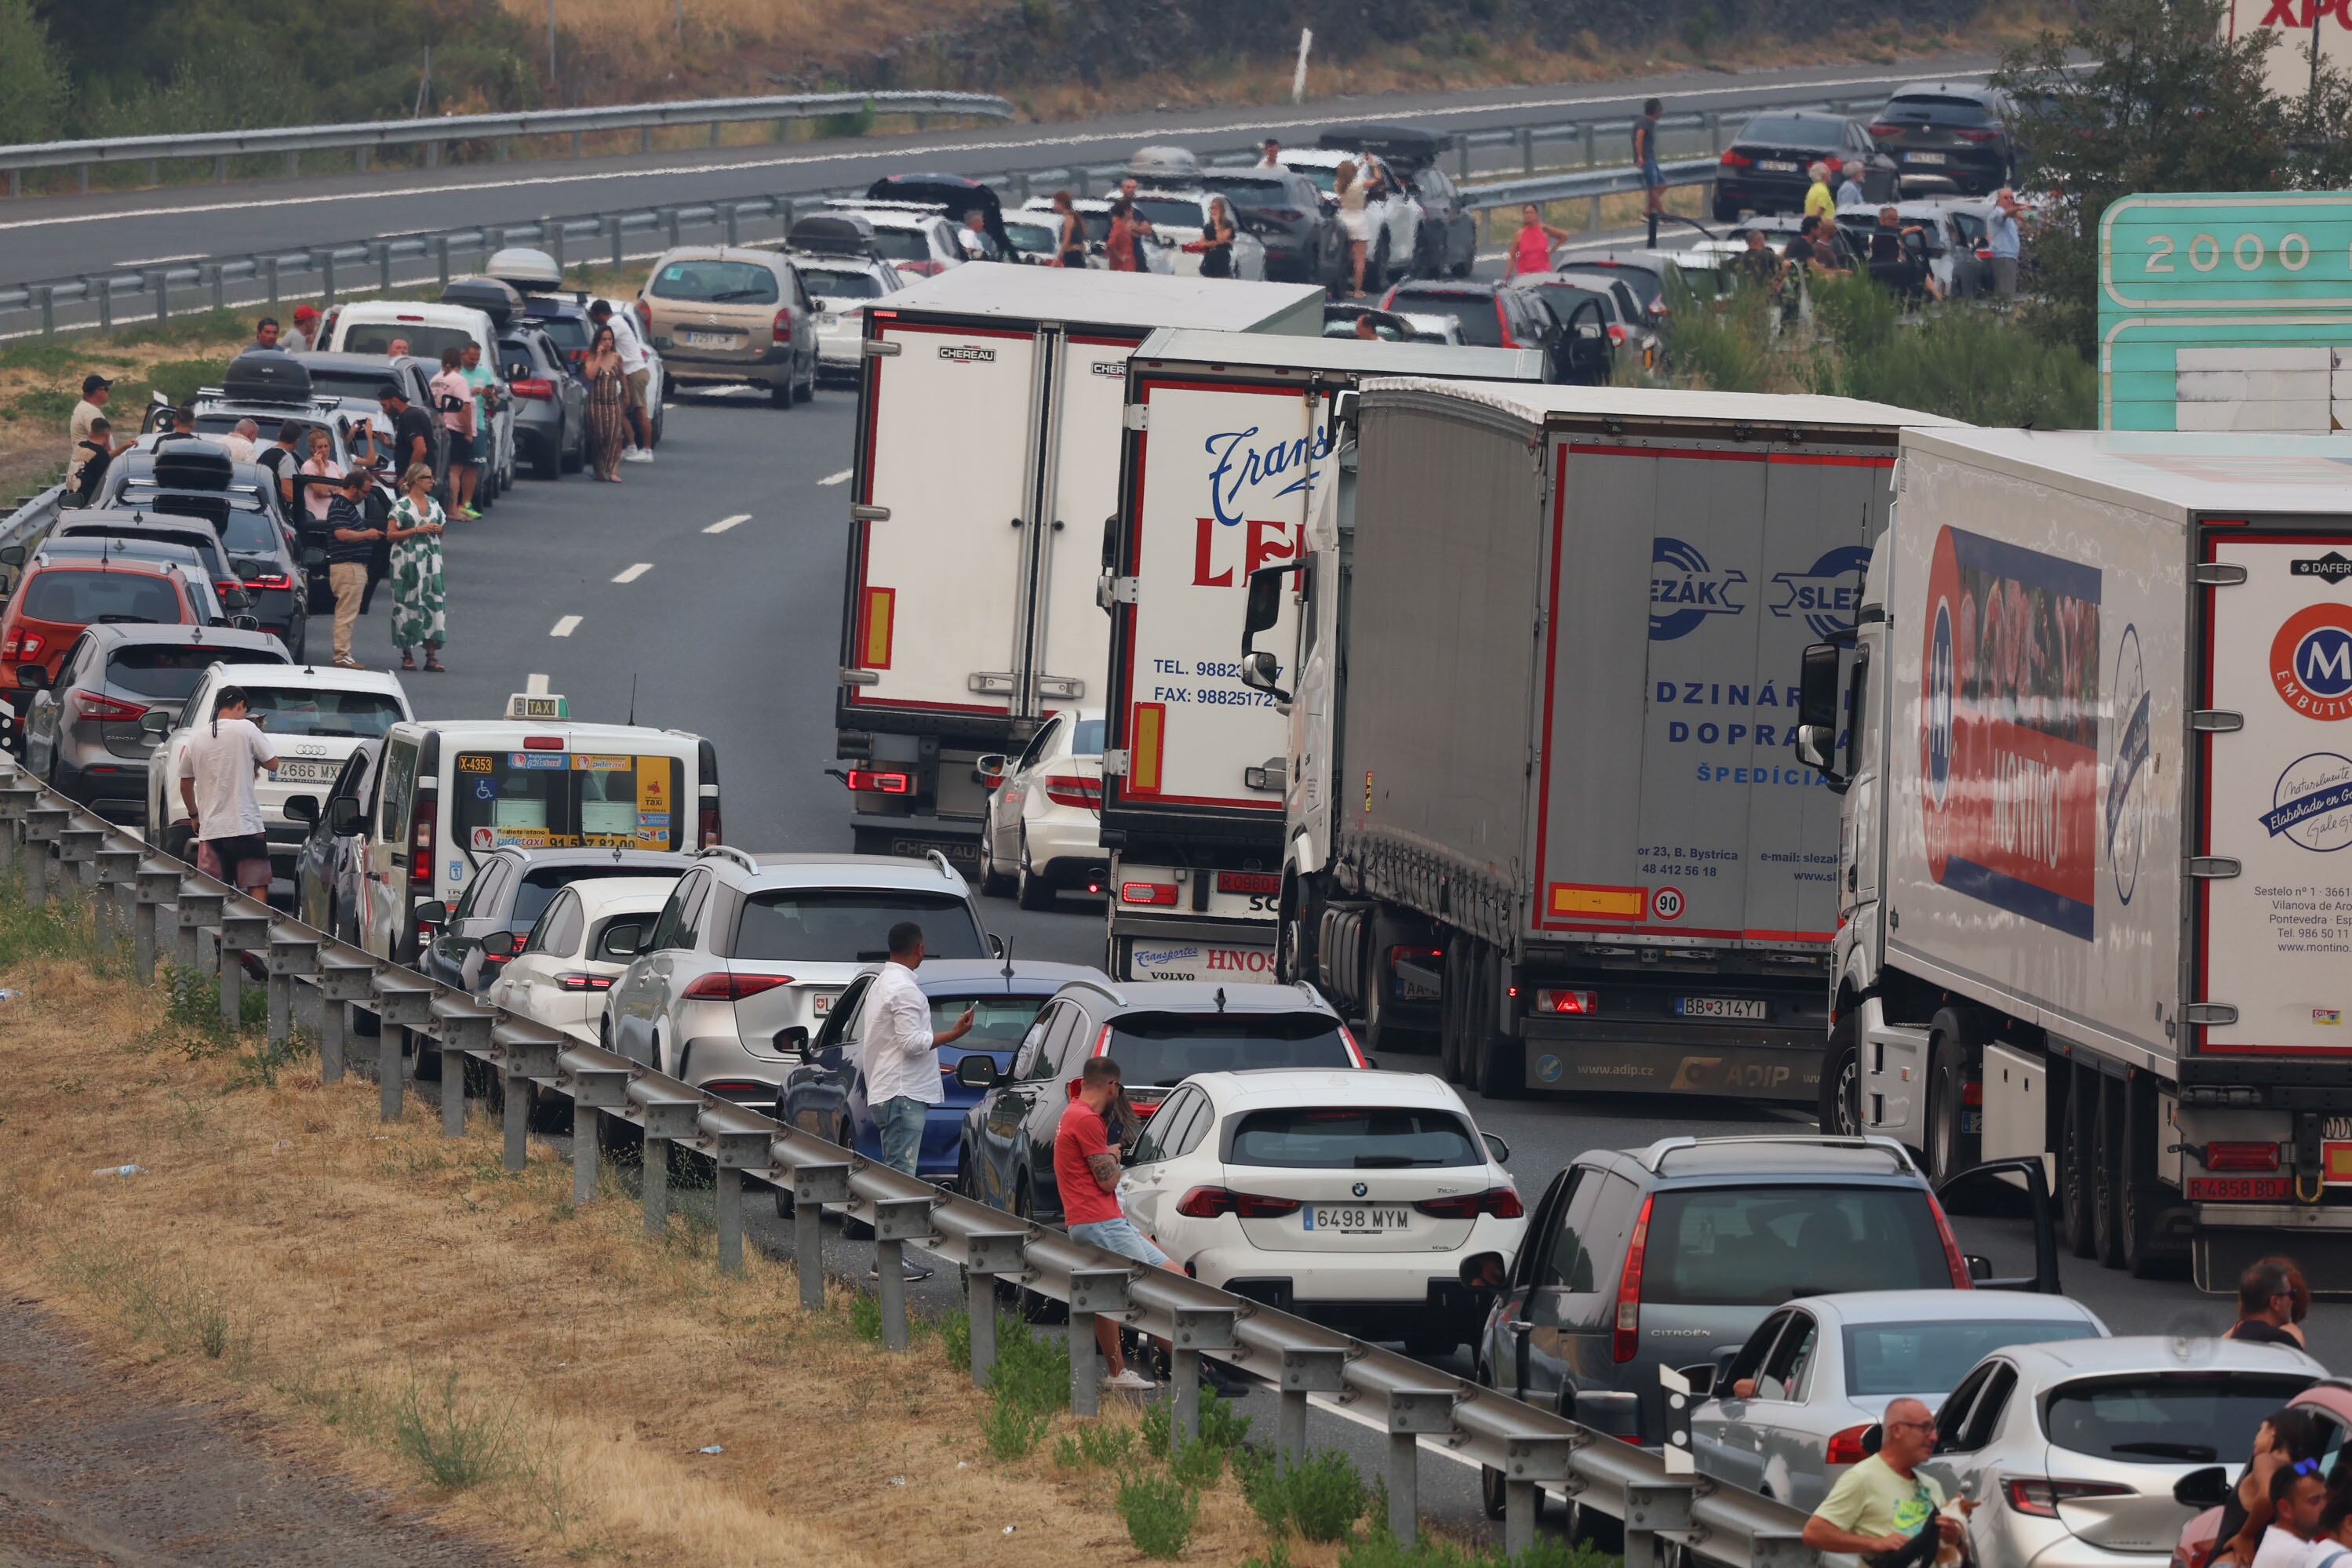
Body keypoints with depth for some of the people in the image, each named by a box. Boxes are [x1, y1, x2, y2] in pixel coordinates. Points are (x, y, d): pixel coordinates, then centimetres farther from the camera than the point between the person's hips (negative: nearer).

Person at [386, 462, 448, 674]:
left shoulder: (434, 504, 13)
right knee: (408, 604, -2)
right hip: (407, 560, -5)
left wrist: (438, 530, 0)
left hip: (430, 560, 5)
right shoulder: (402, 506, -5)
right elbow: (391, 534, -9)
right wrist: (417, 531, -15)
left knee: (433, 604, -2)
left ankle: (432, 656, -2)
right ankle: (407, 655, 6)